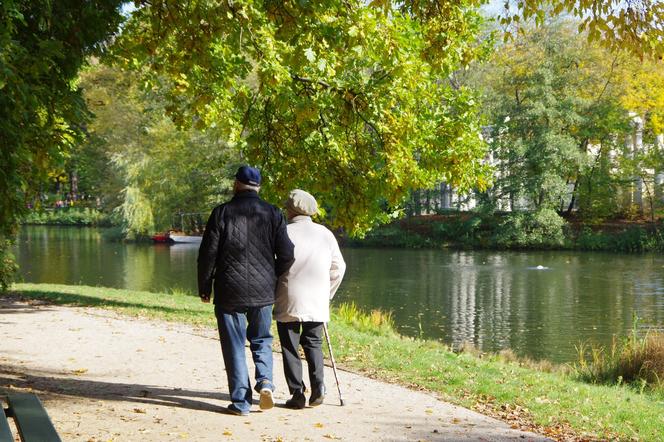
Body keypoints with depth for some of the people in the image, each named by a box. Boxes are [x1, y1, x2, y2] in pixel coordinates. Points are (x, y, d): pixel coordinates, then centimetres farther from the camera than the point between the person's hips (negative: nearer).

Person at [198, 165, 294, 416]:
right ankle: (265, 381, -5)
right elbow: (287, 255, 1)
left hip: (229, 292, -2)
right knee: (261, 340, 19)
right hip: (263, 292, 2)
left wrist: (204, 287, 7)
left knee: (234, 346, 5)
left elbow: (207, 254, -4)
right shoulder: (273, 214, 2)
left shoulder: (222, 213, -4)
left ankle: (240, 402, 5)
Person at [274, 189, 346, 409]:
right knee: (314, 344, 15)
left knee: (290, 347, 6)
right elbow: (338, 268, 9)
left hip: (288, 304, -3)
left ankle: (297, 394, 4)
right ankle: (318, 385, -3)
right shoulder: (325, 234, 5)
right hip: (317, 304, 3)